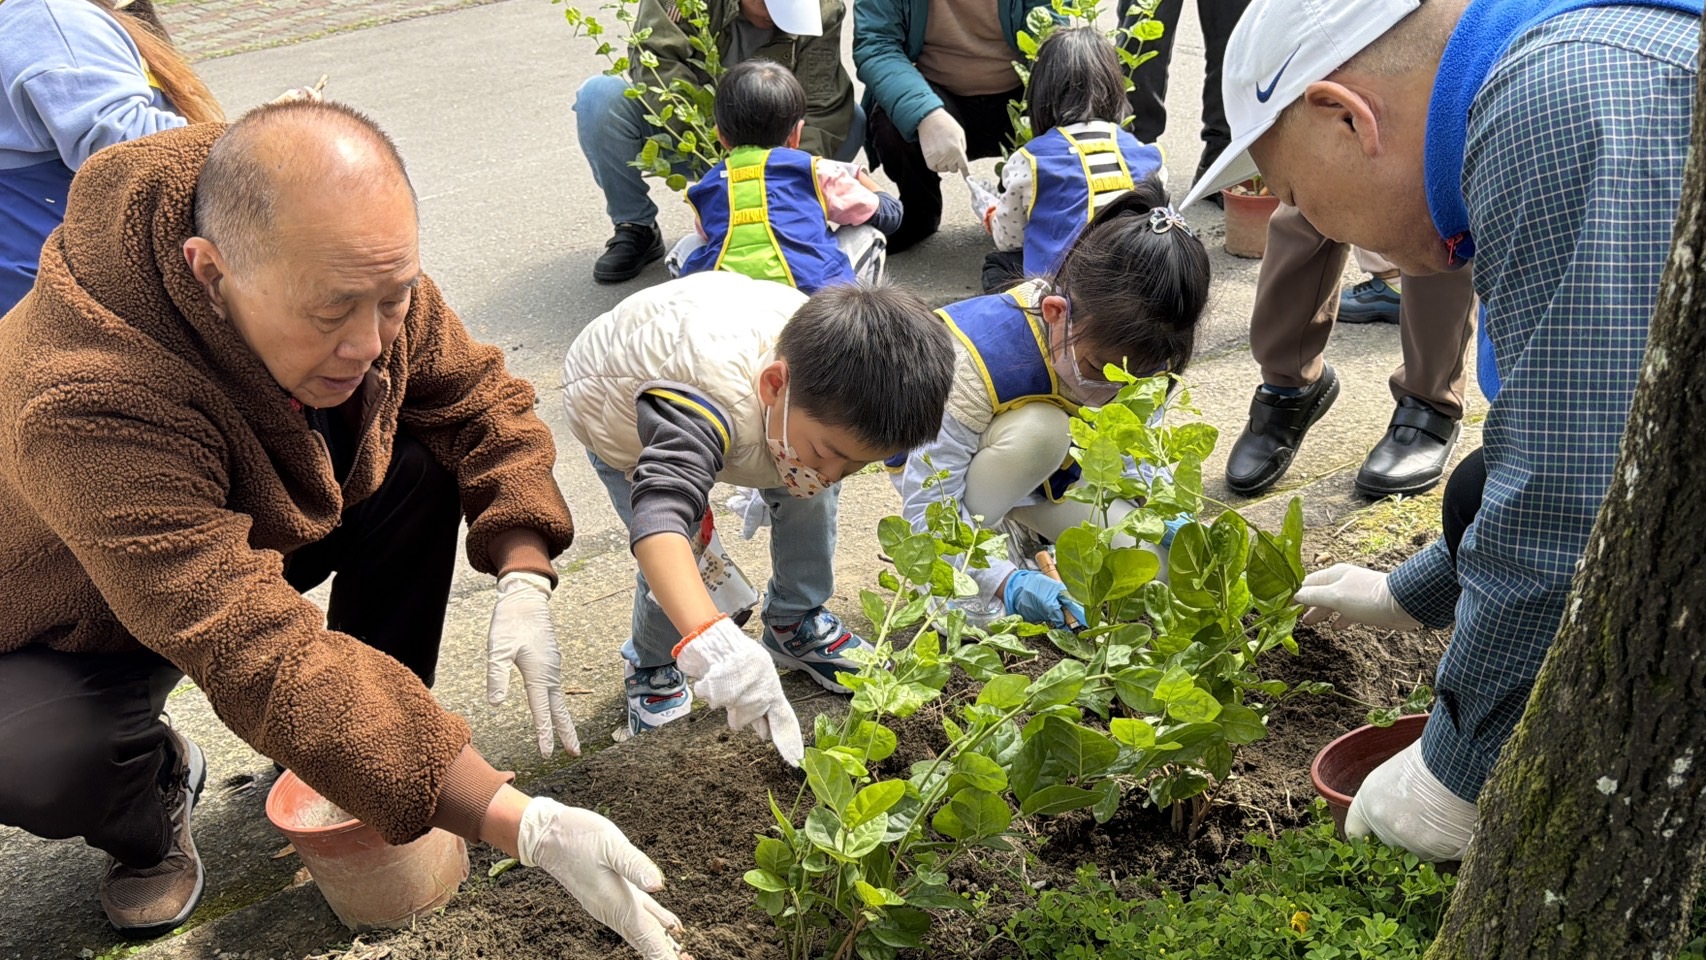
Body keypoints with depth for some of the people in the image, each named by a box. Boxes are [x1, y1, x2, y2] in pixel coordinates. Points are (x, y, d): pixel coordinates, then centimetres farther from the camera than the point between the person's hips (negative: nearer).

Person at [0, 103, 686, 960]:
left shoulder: (358, 273, -24)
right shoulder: (90, 405, -43)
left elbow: (481, 399, -10)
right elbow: (265, 661, -48)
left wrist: (523, 583, -28)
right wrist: (528, 828, -52)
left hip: (251, 534, 5)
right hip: (74, 623, -5)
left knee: (423, 462, -17)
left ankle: (372, 741, 3)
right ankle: (154, 805, 4)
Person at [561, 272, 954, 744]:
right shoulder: (707, 401, -52)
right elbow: (660, 512, -66)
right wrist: (711, 642, -78)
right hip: (620, 405, -5)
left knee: (809, 498, -5)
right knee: (678, 559, -16)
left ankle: (795, 625, 21)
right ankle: (651, 668, 15)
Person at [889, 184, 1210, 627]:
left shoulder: (1127, 351, -21)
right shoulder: (976, 361, -39)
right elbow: (928, 505, -35)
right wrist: (1005, 582, -43)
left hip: (1047, 473, 5)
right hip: (936, 467, -5)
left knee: (1158, 565, -12)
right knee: (1038, 430, -38)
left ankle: (1019, 534, 10)